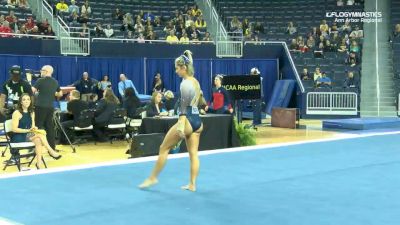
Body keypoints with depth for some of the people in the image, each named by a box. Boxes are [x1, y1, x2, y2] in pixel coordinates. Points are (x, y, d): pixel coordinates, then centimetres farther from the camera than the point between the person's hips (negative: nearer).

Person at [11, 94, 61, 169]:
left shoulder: (31, 113, 12)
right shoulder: (17, 113, -8)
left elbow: (33, 126, 12)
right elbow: (14, 129, -13)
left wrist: (34, 128, -12)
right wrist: (28, 130, -22)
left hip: (29, 135, 6)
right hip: (18, 137, -6)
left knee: (38, 140, -29)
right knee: (40, 134, -27)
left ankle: (39, 163, -33)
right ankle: (51, 151, -21)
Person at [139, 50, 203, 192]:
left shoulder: (185, 83, -13)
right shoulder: (196, 82, 13)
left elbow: (184, 107, -20)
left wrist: (181, 125, -24)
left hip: (187, 121, -9)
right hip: (197, 121, 9)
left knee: (164, 148, 4)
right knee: (193, 154, 7)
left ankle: (153, 178, 13)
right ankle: (192, 184, 7)